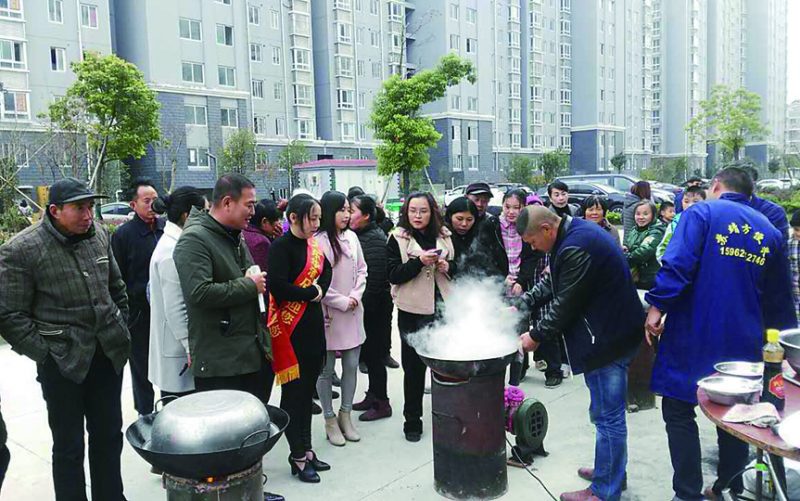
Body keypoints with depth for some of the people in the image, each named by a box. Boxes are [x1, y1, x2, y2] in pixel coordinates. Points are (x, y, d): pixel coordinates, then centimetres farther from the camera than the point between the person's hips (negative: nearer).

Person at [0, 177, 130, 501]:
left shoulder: (99, 235, 4)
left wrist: (120, 330, 11)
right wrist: (45, 353, -12)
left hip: (108, 353, 5)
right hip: (63, 361, -5)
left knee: (109, 437, 16)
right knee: (69, 447, 8)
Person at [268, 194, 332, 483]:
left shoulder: (313, 245, 9)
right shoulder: (281, 247, -13)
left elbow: (326, 271, 22)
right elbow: (278, 287, -23)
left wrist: (321, 289, 1)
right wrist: (311, 293, -11)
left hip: (313, 323, 7)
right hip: (290, 327, -7)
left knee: (308, 388, 14)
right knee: (293, 391, 3)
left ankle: (306, 448, 26)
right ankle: (298, 457, 14)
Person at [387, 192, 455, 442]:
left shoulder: (443, 236, 8)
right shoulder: (398, 238, -2)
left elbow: (456, 267, 18)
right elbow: (393, 275, -9)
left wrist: (447, 267, -4)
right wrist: (419, 262, -22)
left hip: (443, 308, 3)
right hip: (413, 311, -3)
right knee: (414, 367, 5)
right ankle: (412, 421, 19)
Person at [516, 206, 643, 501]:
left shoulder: (576, 249, -25)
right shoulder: (576, 231, 9)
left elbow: (564, 305, -20)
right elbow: (552, 283, 17)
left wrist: (536, 336, -8)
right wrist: (521, 304, 10)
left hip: (608, 338, -11)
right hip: (610, 331, 11)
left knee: (607, 416, 1)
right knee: (608, 413, 21)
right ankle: (610, 471, 37)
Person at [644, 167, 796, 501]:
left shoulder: (702, 213, -5)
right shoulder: (770, 231, 11)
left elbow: (677, 264, -20)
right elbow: (779, 297, 15)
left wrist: (656, 307, -15)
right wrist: (782, 332, 27)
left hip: (693, 335, -5)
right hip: (743, 341, 5)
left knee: (679, 413, 5)